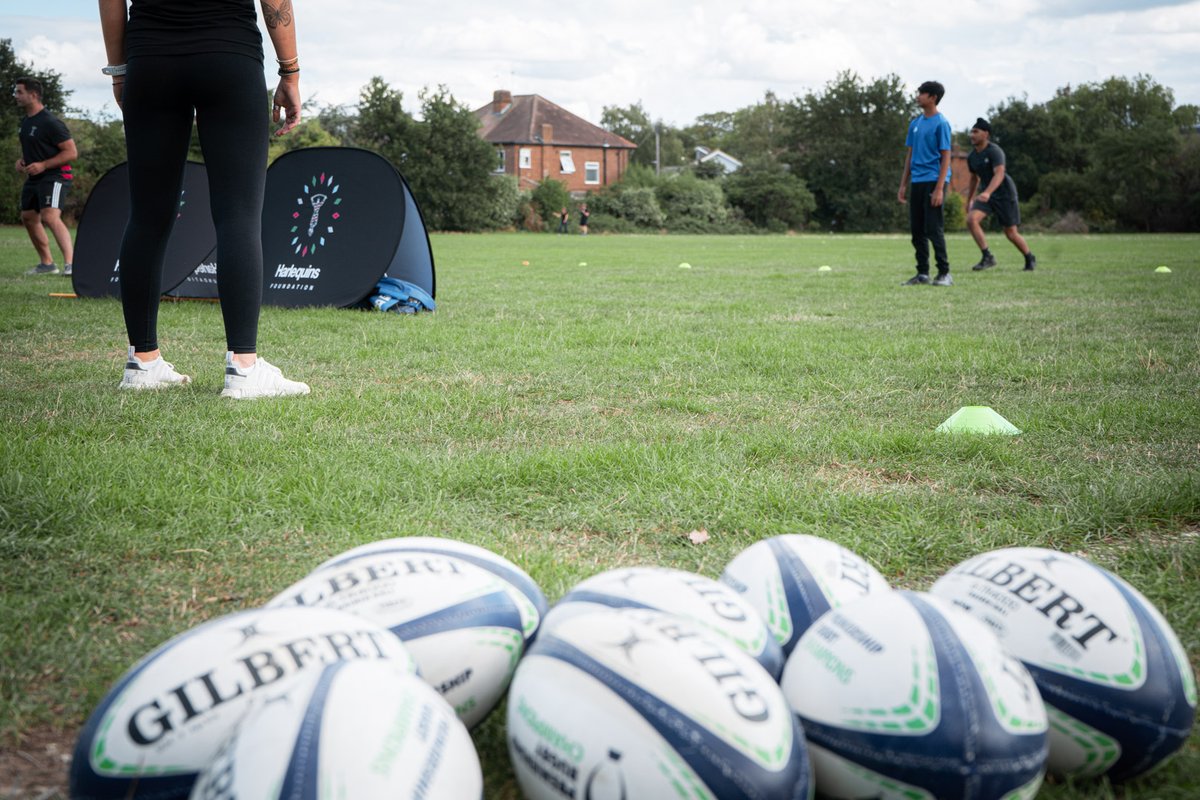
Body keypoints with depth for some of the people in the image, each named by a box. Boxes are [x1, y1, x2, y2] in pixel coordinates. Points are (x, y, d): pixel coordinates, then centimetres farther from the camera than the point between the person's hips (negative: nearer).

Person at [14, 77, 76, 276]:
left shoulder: (50, 123, -16)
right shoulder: (25, 122, 12)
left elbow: (72, 152, -18)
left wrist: (43, 165, -23)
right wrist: (21, 160, 7)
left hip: (54, 176, -10)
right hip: (33, 178, 10)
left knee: (50, 216, -27)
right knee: (28, 217, 14)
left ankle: (70, 263, -35)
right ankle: (46, 263, 25)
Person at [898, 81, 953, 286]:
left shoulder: (941, 123, -8)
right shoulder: (915, 123, 14)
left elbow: (946, 157, -11)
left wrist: (939, 188, -17)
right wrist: (903, 185, 14)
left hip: (933, 182, -7)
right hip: (917, 182, 7)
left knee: (934, 229, -7)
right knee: (916, 230, 7)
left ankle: (944, 273, 0)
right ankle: (922, 273, 14)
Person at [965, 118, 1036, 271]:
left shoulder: (994, 151, -18)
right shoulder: (971, 157, 5)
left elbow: (999, 174, -32)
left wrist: (987, 193, -47)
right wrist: (969, 200, 27)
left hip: (1004, 194, -6)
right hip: (986, 195, 6)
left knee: (1011, 233, 1)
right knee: (971, 219, -21)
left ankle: (1030, 259, 27)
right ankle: (987, 257, -15)